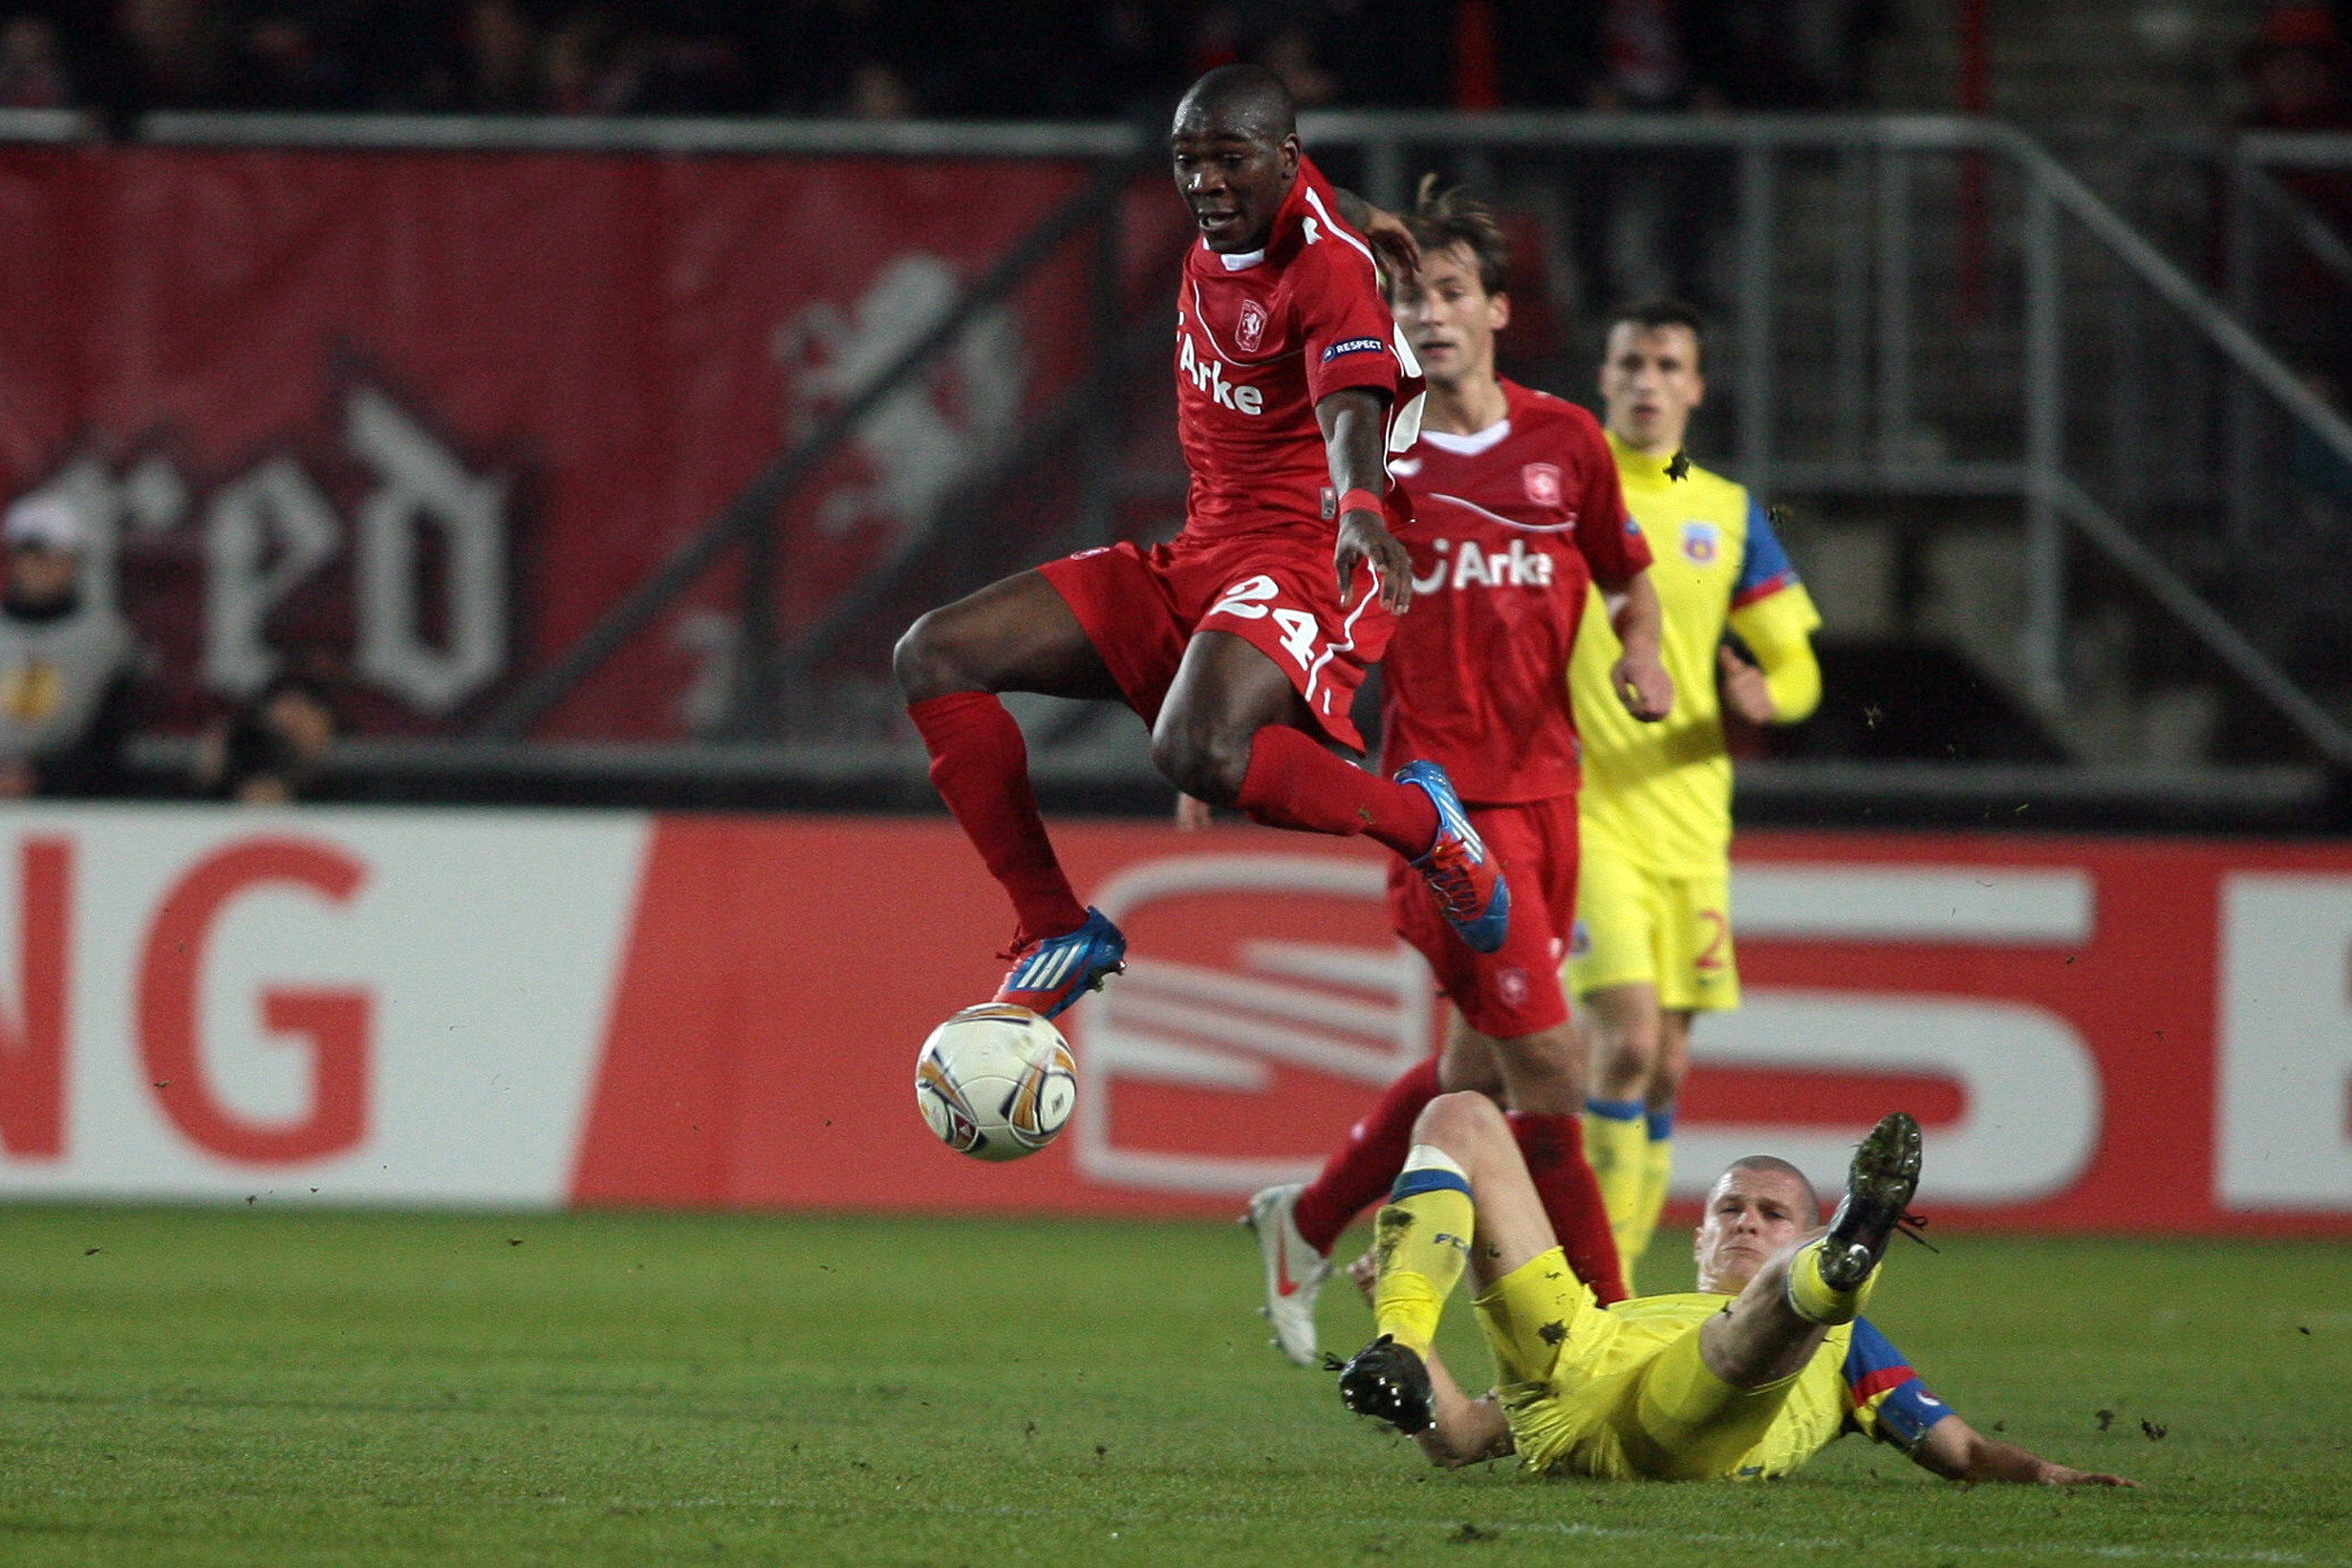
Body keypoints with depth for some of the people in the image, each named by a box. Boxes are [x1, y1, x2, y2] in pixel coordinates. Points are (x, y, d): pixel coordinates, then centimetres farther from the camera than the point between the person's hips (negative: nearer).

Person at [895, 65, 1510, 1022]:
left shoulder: (1328, 263, -15)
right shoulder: (1210, 256, 9)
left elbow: (1351, 407, -33)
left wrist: (1359, 505, -54)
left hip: (1305, 563, -9)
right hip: (1196, 560, 9)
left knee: (1197, 750, -39)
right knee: (932, 659, -1)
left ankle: (1421, 824, -10)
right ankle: (1057, 933, 0)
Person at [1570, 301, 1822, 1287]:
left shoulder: (1728, 514, 11)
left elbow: (1799, 666, 11)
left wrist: (1764, 695, -8)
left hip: (1689, 823, 4)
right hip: (1580, 811, -4)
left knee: (1662, 1067, 5)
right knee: (1627, 1036, -18)